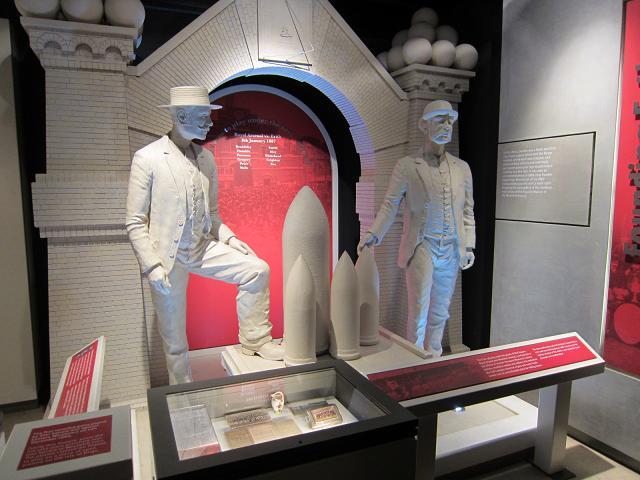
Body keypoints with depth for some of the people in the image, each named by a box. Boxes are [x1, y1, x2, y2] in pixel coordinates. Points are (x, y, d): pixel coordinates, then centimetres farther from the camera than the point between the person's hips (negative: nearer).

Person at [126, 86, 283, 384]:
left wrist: (229, 239, -3)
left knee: (257, 270, -10)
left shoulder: (206, 158, 4)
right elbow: (135, 222, -10)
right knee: (174, 339, 7)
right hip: (167, 257, -4)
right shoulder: (147, 159, -11)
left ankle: (255, 341, 8)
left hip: (203, 248, 5)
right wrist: (152, 267, -17)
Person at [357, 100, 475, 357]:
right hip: (421, 247, -4)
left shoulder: (462, 168, 10)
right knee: (419, 310, -4)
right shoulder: (406, 166, -1)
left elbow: (467, 211, 11)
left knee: (440, 312, 12)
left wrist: (469, 246, 5)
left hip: (451, 250, 4)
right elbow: (390, 205, -3)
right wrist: (372, 234, -16)